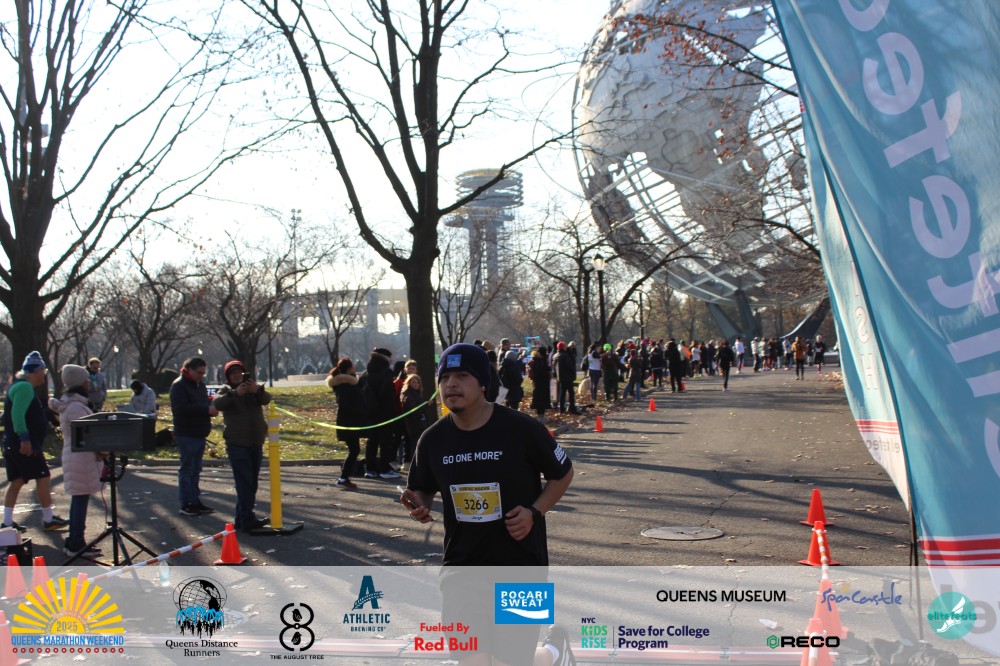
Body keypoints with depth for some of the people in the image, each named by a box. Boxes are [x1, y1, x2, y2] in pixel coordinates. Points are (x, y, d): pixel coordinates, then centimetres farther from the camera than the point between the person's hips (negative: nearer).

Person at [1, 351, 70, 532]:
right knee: (43, 477, -3)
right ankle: (49, 519, 3)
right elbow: (17, 414, -26)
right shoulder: (25, 387, -15)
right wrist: (24, 438, -28)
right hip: (25, 445, -10)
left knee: (16, 481, 10)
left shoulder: (18, 386, 19)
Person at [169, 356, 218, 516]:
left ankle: (195, 501, 19)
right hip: (186, 435, -9)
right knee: (186, 470, -3)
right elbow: (182, 408, -24)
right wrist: (207, 410, -24)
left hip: (200, 434, 9)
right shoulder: (179, 386, -12)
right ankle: (186, 504, 2)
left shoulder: (200, 385, 16)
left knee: (196, 470, 13)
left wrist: (212, 408, -2)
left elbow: (205, 404, 24)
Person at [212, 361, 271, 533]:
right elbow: (217, 403, -17)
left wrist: (257, 390, -30)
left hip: (256, 442, 5)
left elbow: (266, 399, -8)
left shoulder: (255, 388, 12)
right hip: (237, 443, -5)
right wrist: (236, 393, -32)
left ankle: (242, 519, 18)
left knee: (252, 482, 9)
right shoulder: (226, 391, 5)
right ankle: (247, 519, -16)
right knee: (244, 482, -12)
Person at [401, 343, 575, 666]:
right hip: (462, 563, 3)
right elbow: (422, 489, 14)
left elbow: (563, 473, 2)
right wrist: (419, 505, -9)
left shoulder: (522, 429, -11)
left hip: (520, 561, -2)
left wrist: (534, 512, -12)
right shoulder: (432, 440, -2)